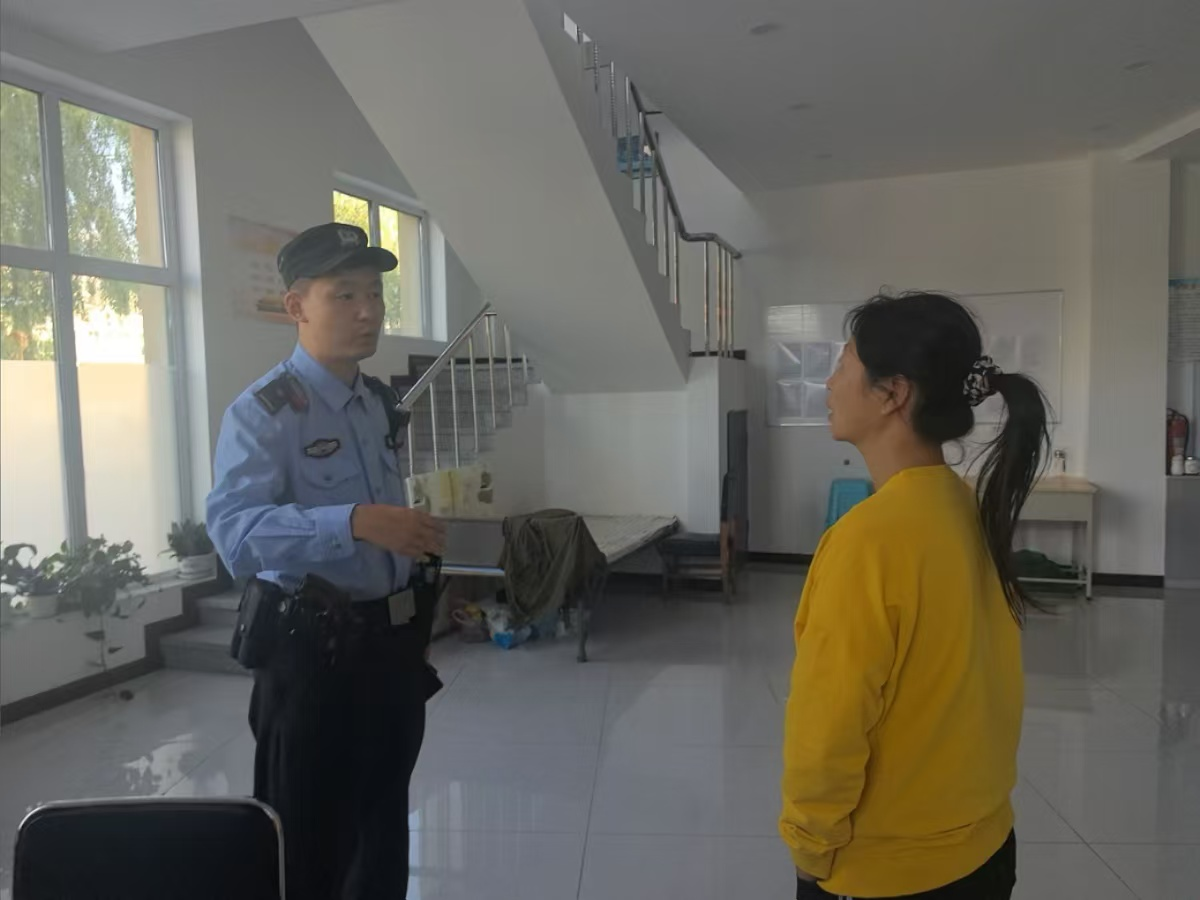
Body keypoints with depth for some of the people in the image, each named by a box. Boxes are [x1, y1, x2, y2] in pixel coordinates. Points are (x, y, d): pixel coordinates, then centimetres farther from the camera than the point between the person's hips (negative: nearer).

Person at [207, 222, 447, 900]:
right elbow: (234, 532, -29)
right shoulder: (264, 412, -15)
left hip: (392, 640, 7)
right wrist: (353, 521, -42)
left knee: (385, 827, 23)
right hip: (313, 650, -7)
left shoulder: (384, 404, 9)